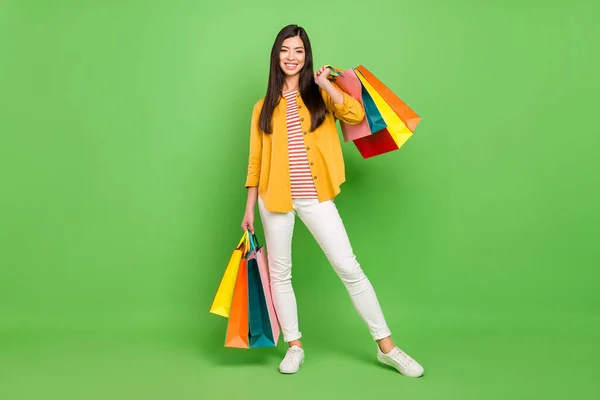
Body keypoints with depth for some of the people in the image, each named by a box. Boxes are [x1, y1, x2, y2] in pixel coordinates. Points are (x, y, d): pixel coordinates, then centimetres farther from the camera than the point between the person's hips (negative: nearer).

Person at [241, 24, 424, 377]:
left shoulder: (319, 95, 6)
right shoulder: (265, 107, 9)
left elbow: (357, 114, -14)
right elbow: (256, 159, 9)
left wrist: (325, 84, -12)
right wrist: (250, 207, 6)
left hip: (315, 196, -2)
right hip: (275, 198, 2)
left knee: (350, 268, -3)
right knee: (279, 273, 8)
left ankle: (387, 347, 8)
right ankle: (295, 346, 25)